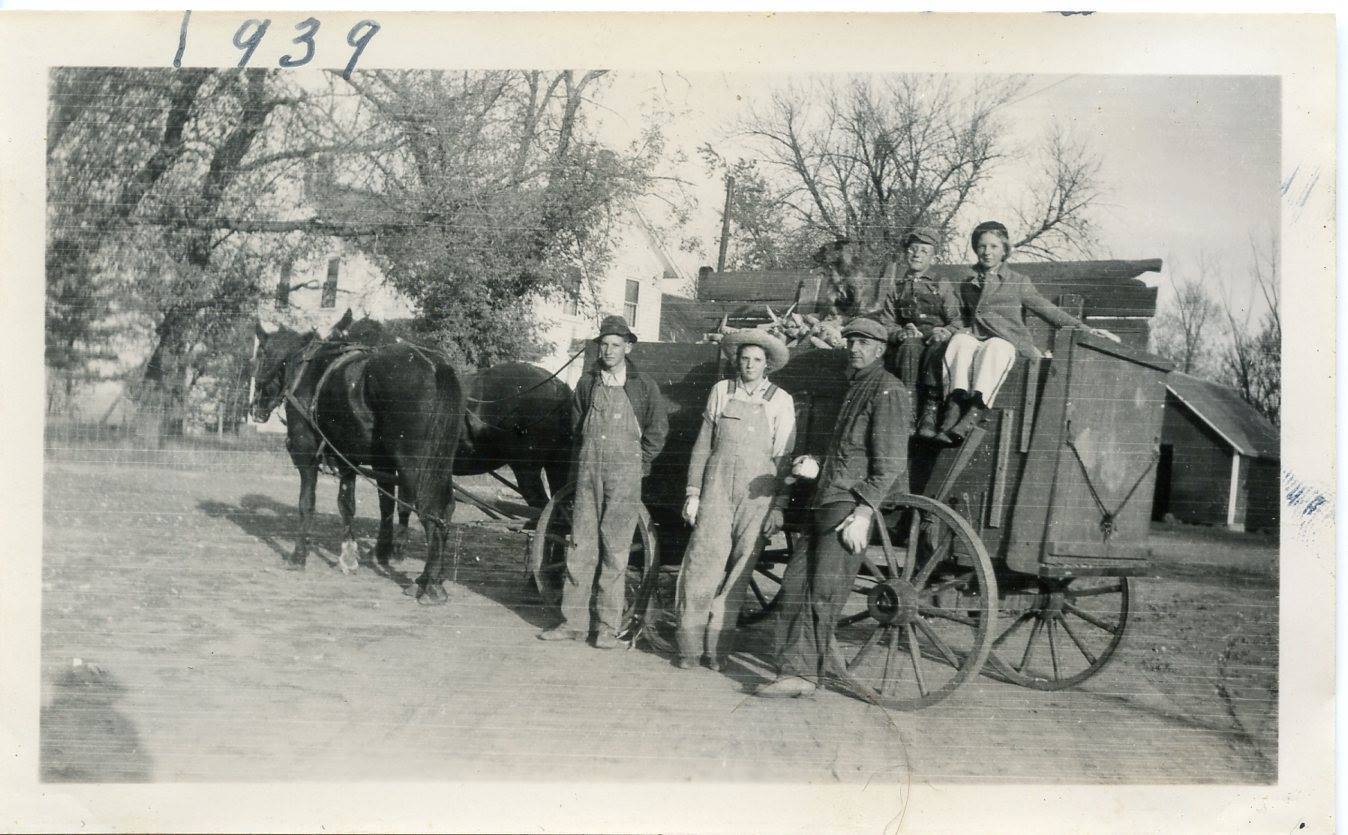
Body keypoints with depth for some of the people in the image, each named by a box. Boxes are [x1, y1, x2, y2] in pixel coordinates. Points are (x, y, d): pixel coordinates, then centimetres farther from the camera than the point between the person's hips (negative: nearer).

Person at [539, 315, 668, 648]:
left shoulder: (642, 386, 2)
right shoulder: (587, 383, 10)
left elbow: (658, 430, 8)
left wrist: (639, 464, 5)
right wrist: (581, 461, 13)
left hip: (625, 474, -3)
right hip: (588, 472, 3)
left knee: (615, 552, -1)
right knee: (580, 548, 3)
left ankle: (608, 628, 5)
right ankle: (573, 623, 10)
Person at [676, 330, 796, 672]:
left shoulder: (781, 401, 6)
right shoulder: (721, 392, 10)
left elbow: (784, 457, 6)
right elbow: (703, 445, 12)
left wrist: (780, 505, 1)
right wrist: (693, 492, 7)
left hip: (757, 492, 0)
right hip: (717, 487, 0)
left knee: (738, 573, 1)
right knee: (702, 566, -8)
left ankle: (718, 648, 9)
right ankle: (690, 648, -1)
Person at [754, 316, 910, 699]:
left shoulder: (887, 390, -6)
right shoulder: (855, 387, 23)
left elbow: (891, 463, -14)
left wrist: (862, 513, -20)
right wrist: (816, 468, 10)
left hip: (852, 505, -9)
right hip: (829, 502, 9)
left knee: (823, 589, -12)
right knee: (795, 579, 5)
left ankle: (801, 674, -10)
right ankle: (794, 667, 12)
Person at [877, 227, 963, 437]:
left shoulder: (943, 286, 21)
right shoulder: (896, 290, 25)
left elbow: (956, 321, 8)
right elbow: (886, 324, 13)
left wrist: (946, 332, -16)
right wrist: (901, 332, -11)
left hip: (936, 338, -1)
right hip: (909, 340, 1)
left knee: (938, 348, -38)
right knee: (911, 347, -37)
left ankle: (931, 408, -46)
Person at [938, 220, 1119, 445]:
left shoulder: (1018, 282, 17)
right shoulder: (965, 285, 24)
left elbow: (1047, 309, 11)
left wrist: (1085, 329, 0)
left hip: (1008, 343, -2)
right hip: (975, 339, 2)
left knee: (995, 346, -37)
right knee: (960, 340, -33)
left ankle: (973, 414, -55)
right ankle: (955, 408, -52)